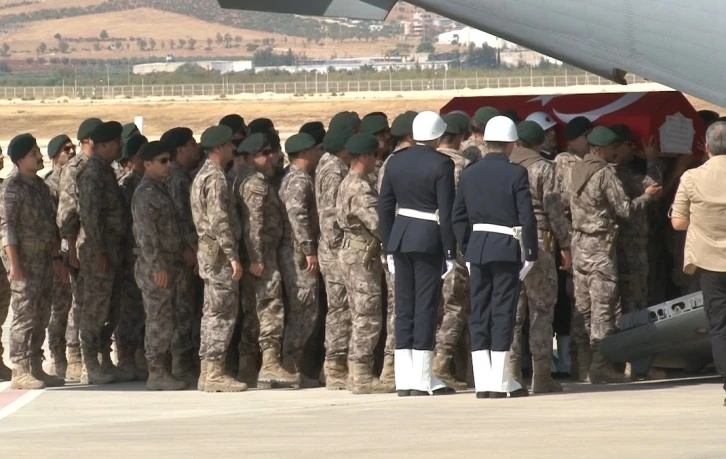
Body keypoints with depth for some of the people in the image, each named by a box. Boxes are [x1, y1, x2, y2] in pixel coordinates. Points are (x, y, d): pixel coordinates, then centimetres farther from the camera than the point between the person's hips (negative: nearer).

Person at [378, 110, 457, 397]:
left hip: (400, 238, 5)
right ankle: (421, 381, -3)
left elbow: (384, 207, 10)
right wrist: (450, 253, -7)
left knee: (404, 308, 9)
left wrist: (388, 248, 16)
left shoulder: (395, 162, 8)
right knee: (425, 308, -2)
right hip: (429, 240, -5)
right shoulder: (441, 164, -10)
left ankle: (404, 380, 8)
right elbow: (446, 211, -12)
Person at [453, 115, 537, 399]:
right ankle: (500, 382, -4)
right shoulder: (516, 174, -8)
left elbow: (458, 216, 9)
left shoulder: (469, 174, 6)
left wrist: (467, 249, 16)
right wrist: (531, 253, -3)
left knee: (479, 314, 7)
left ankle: (482, 381, 4)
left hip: (477, 248, 4)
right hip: (507, 248, -4)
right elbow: (527, 217, -11)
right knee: (503, 313, -2)